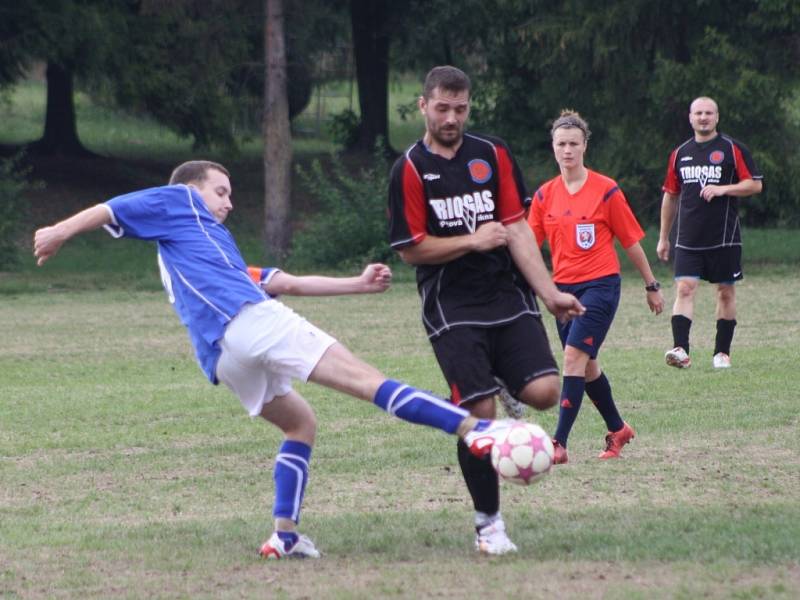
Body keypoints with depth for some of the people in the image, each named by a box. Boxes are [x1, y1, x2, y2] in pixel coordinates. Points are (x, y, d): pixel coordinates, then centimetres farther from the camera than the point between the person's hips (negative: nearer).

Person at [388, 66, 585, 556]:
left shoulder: (493, 155, 7)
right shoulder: (410, 169, -2)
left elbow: (517, 229, 4)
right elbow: (411, 249, -4)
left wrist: (549, 293, -3)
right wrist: (472, 241, -12)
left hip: (508, 297, 3)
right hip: (452, 309, -3)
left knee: (544, 392, -14)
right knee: (479, 414, -10)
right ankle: (488, 523, 4)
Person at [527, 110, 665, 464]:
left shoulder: (605, 190, -6)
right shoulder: (545, 195, 5)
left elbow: (631, 241, 1)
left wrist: (651, 286, 6)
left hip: (600, 285, -5)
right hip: (563, 288, 5)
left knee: (574, 357, -17)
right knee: (586, 365, 13)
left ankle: (559, 444, -21)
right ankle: (617, 430, 33)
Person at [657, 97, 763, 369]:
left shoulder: (733, 149, 0)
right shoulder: (680, 153, 11)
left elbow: (755, 184, -2)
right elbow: (670, 195, 18)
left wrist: (723, 189, -16)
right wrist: (663, 237, 18)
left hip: (724, 239, -2)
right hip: (688, 239, 2)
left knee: (726, 292, 4)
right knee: (685, 288, -11)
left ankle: (722, 352, 13)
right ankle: (680, 349, -20)